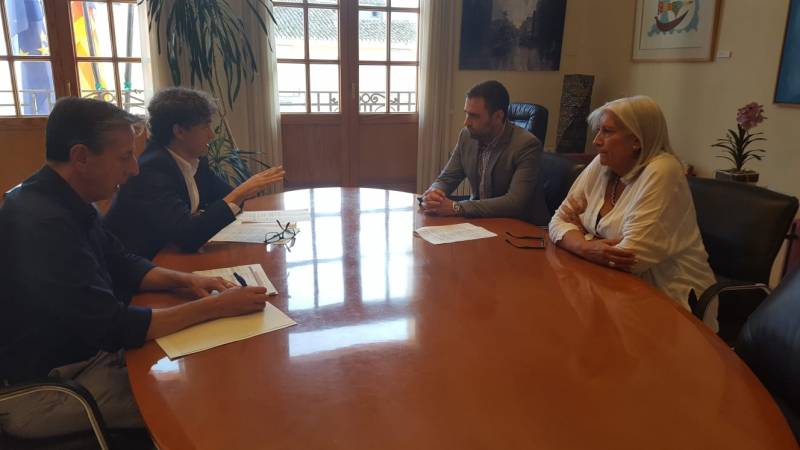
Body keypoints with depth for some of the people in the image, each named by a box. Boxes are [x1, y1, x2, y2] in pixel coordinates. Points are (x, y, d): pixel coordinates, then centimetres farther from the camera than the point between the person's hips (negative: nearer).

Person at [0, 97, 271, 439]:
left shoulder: (64, 203, 1)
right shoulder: (42, 223, -30)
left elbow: (122, 266, 11)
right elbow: (114, 328, -30)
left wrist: (184, 280, -6)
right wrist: (215, 307, -25)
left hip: (81, 349, 9)